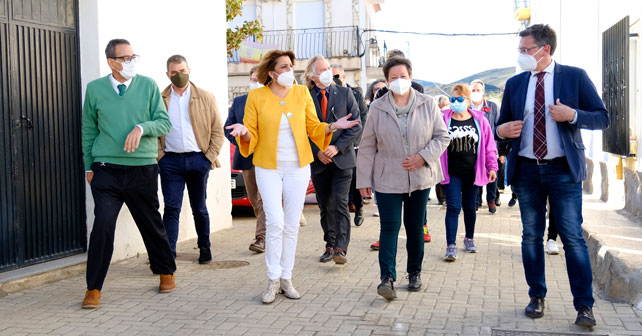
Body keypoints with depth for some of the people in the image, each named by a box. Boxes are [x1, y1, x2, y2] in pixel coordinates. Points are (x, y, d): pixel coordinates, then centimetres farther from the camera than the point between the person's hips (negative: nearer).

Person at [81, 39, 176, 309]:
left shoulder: (148, 85, 2)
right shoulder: (95, 89, 4)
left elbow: (164, 122, 1)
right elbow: (88, 131, 11)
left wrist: (141, 127, -18)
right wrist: (89, 167, 10)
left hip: (143, 168, 0)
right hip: (106, 170, 0)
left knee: (151, 223, 10)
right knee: (103, 224, -10)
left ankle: (166, 272, 32)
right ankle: (94, 288, 3)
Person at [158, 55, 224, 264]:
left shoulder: (205, 98, 5)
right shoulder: (160, 100, 7)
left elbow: (217, 131, 5)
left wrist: (210, 157, -3)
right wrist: (159, 156, -2)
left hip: (198, 159, 0)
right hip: (170, 161, 0)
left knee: (199, 208, 11)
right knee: (171, 208, -5)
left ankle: (204, 247, 28)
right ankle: (168, 254, -3)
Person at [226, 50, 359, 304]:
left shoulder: (302, 93, 4)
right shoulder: (256, 96, -2)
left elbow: (313, 128, 10)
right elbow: (252, 134, 1)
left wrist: (332, 127, -7)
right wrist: (244, 132, -21)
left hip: (297, 167, 2)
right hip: (268, 168, -2)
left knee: (291, 224, 6)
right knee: (275, 222, -11)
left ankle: (286, 278, 18)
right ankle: (273, 279, 4)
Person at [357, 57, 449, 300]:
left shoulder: (427, 104, 2)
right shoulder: (377, 108, 1)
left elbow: (442, 136, 5)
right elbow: (367, 147, 2)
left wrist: (424, 156, -12)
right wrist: (364, 179, -1)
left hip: (420, 178, 1)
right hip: (388, 179, -1)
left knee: (415, 227, 11)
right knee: (389, 227, -8)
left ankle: (415, 273, 26)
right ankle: (387, 278, -9)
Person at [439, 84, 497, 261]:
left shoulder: (479, 120, 3)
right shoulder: (444, 120, -1)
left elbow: (489, 145, 8)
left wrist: (492, 167, 6)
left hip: (472, 172, 2)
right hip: (452, 173, -2)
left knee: (469, 207, 14)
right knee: (453, 207, -8)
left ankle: (469, 239, 34)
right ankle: (451, 246, -7)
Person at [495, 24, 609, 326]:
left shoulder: (575, 77, 0)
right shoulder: (514, 84, 8)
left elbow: (602, 118, 0)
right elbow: (502, 125, 15)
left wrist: (572, 115, -18)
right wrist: (502, 130, -9)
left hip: (563, 169, -3)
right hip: (526, 170, 3)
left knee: (573, 237, -3)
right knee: (531, 236, 9)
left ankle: (584, 305, 6)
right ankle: (536, 296, 22)